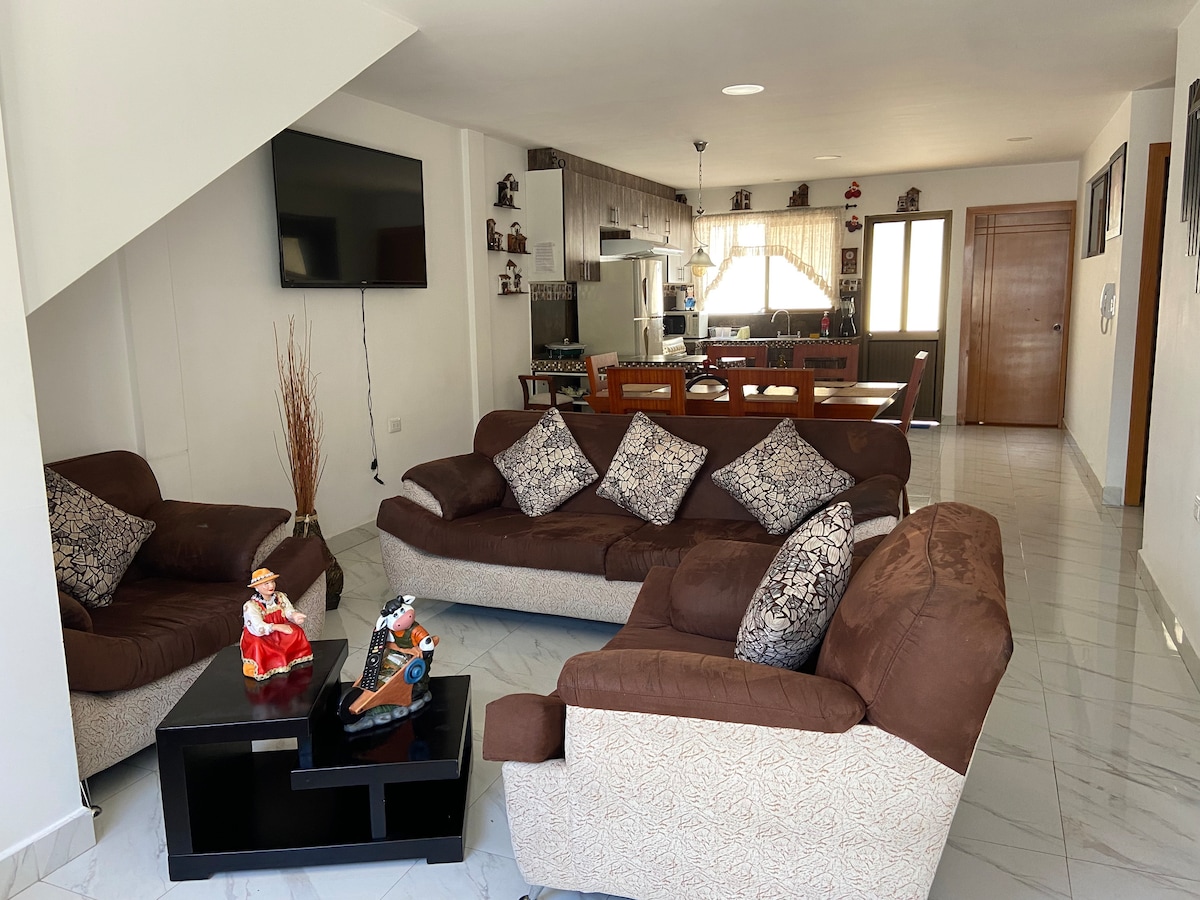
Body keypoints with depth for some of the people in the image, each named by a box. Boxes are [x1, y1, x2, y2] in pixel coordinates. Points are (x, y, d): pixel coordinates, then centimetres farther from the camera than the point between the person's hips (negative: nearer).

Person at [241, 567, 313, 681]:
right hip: (259, 636, -5)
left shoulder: (280, 597, -2)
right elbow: (258, 628, -28)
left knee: (296, 631, -22)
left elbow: (289, 611, -11)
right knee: (257, 645, -38)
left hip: (280, 633, 5)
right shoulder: (251, 606, -19)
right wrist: (277, 627, -38)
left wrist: (295, 615, -36)